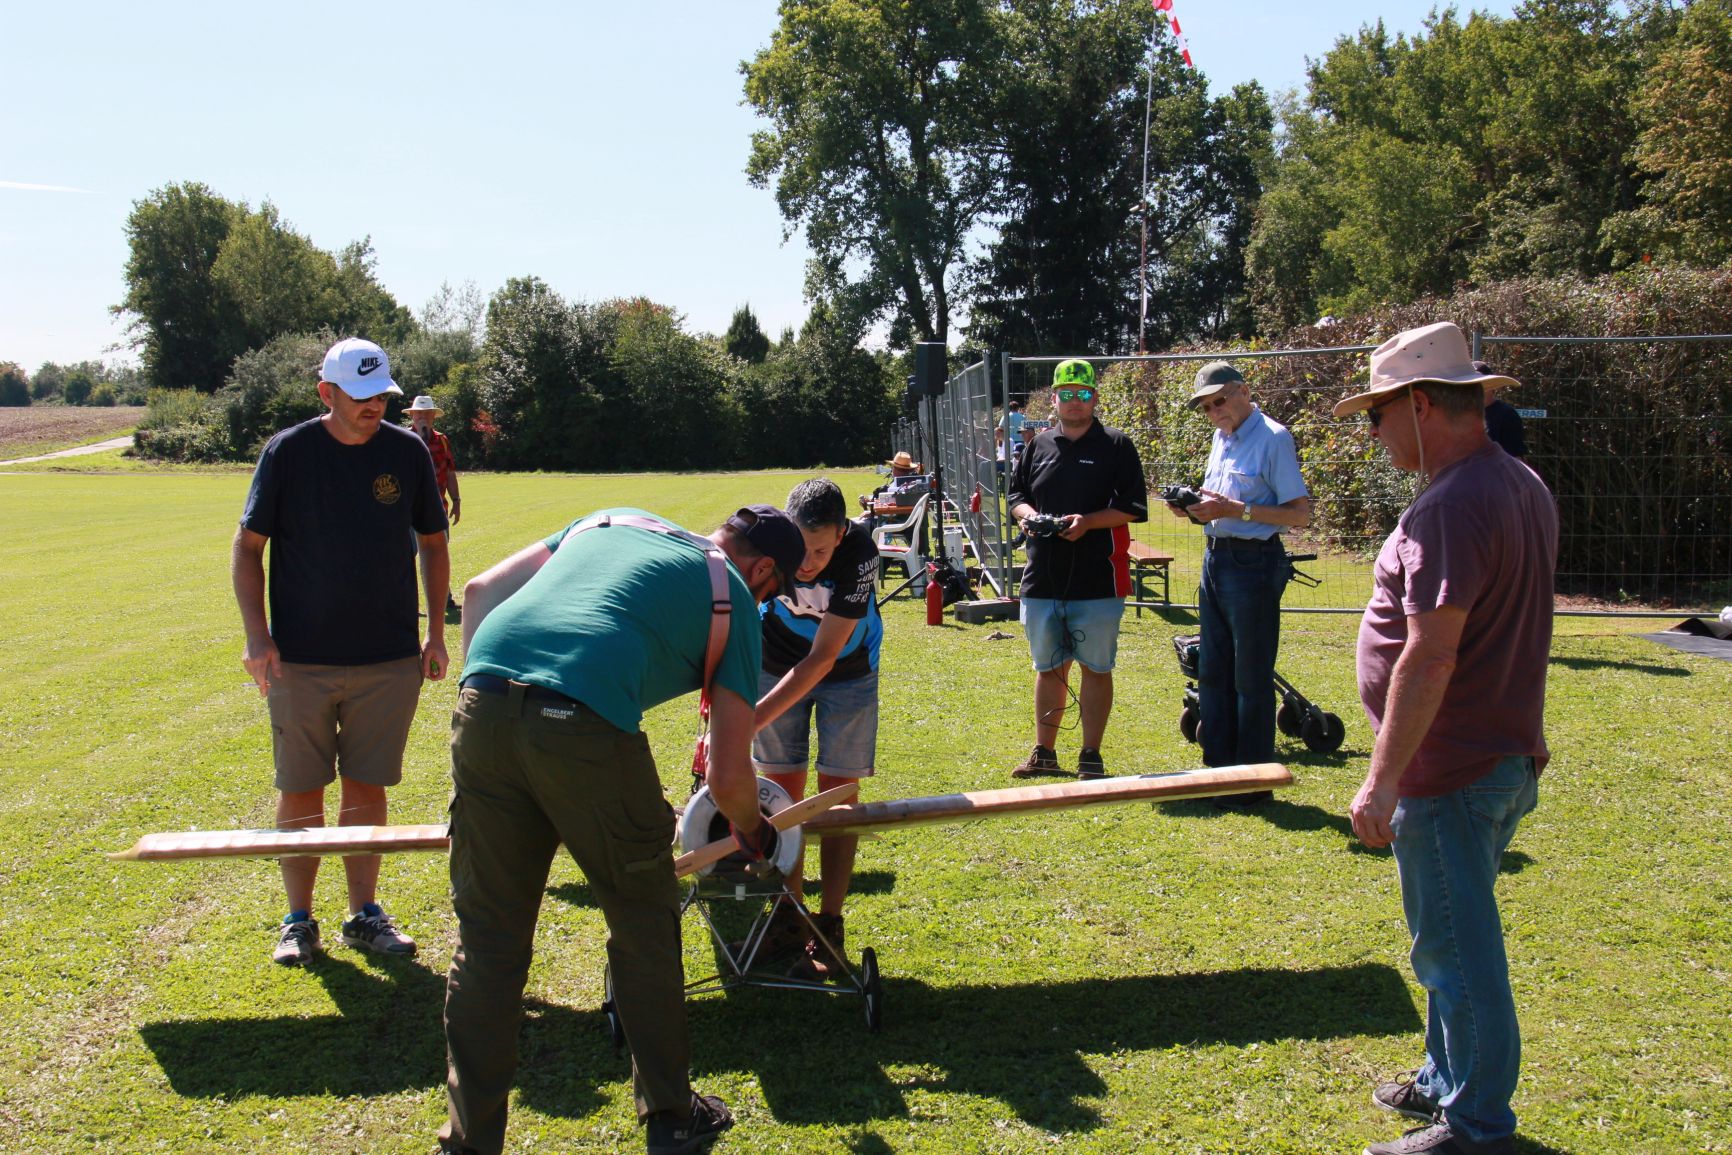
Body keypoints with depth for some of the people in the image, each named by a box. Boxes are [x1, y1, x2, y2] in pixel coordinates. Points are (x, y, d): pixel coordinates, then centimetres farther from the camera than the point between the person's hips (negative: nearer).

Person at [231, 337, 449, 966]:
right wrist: (256, 634, -7)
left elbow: (433, 543, 11)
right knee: (300, 789, 5)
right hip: (300, 659, -1)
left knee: (366, 785, 8)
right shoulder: (288, 452, -3)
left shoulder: (407, 452, 1)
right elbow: (247, 546, 2)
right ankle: (298, 919, 18)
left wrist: (436, 631, 7)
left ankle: (365, 913, 20)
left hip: (390, 658, 1)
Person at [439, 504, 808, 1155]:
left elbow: (481, 592, 25)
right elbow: (728, 777, 12)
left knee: (487, 937, 15)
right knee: (644, 925, 17)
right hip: (585, 723, -4)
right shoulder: (734, 598, 17)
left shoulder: (613, 520, 31)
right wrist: (752, 833, 33)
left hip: (482, 705, 5)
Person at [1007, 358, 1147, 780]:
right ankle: (1044, 753, 23)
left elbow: (1133, 507, -5)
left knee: (1096, 668, 3)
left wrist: (1087, 522, -19)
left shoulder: (1116, 446, 0)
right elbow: (1015, 494, 17)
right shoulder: (1037, 446, 12)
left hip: (1098, 582, -4)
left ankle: (1091, 757, 13)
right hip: (1042, 580, 4)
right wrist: (1026, 514, -5)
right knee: (1048, 668, 13)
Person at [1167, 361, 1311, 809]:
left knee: (1251, 678, -1)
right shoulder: (1221, 438, 14)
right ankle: (1219, 766, 25)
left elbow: (1301, 513, -17)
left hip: (1252, 564, -9)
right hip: (1215, 559, 9)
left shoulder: (1272, 438, -12)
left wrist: (1235, 510, -23)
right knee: (1213, 672, 14)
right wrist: (1195, 509, 1)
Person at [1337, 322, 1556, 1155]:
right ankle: (1449, 1080, 37)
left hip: (1450, 773, -10)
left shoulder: (1451, 507, -23)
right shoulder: (1523, 487, 10)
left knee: (1457, 949, 2)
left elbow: (1430, 656, -27)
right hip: (1505, 756, 10)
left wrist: (1383, 779, -23)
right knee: (1457, 936, 22)